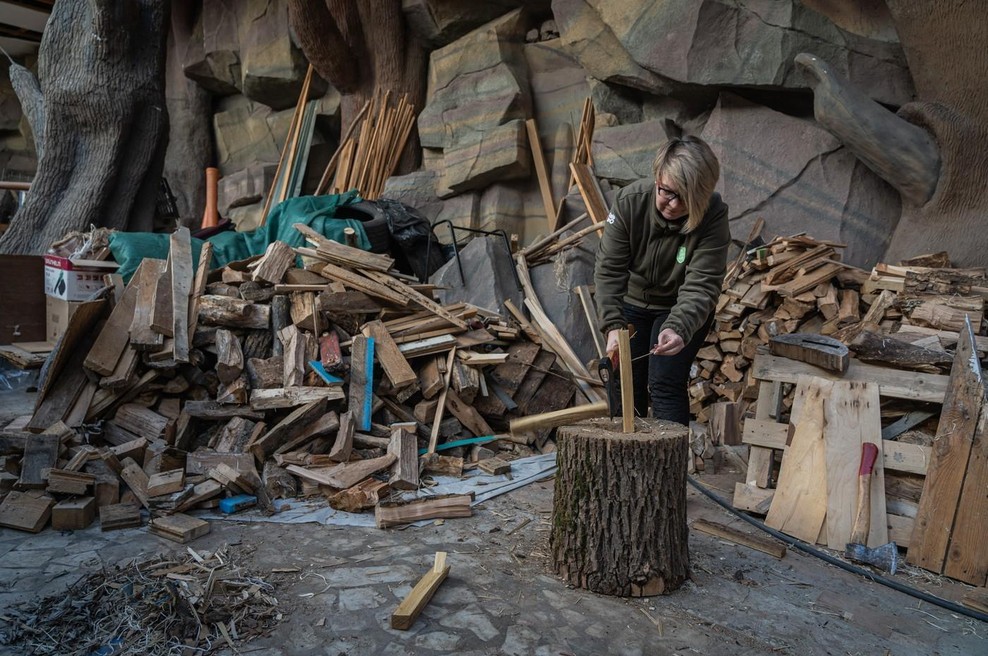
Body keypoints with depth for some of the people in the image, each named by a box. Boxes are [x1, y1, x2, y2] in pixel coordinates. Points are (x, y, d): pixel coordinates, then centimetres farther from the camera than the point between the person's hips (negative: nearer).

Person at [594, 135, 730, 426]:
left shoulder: (714, 216, -28)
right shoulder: (629, 201, -23)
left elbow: (701, 285, -32)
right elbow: (608, 269, -23)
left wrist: (678, 329, -51)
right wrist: (613, 326, -35)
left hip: (683, 310, -2)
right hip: (633, 301, 2)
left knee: (666, 383, -11)